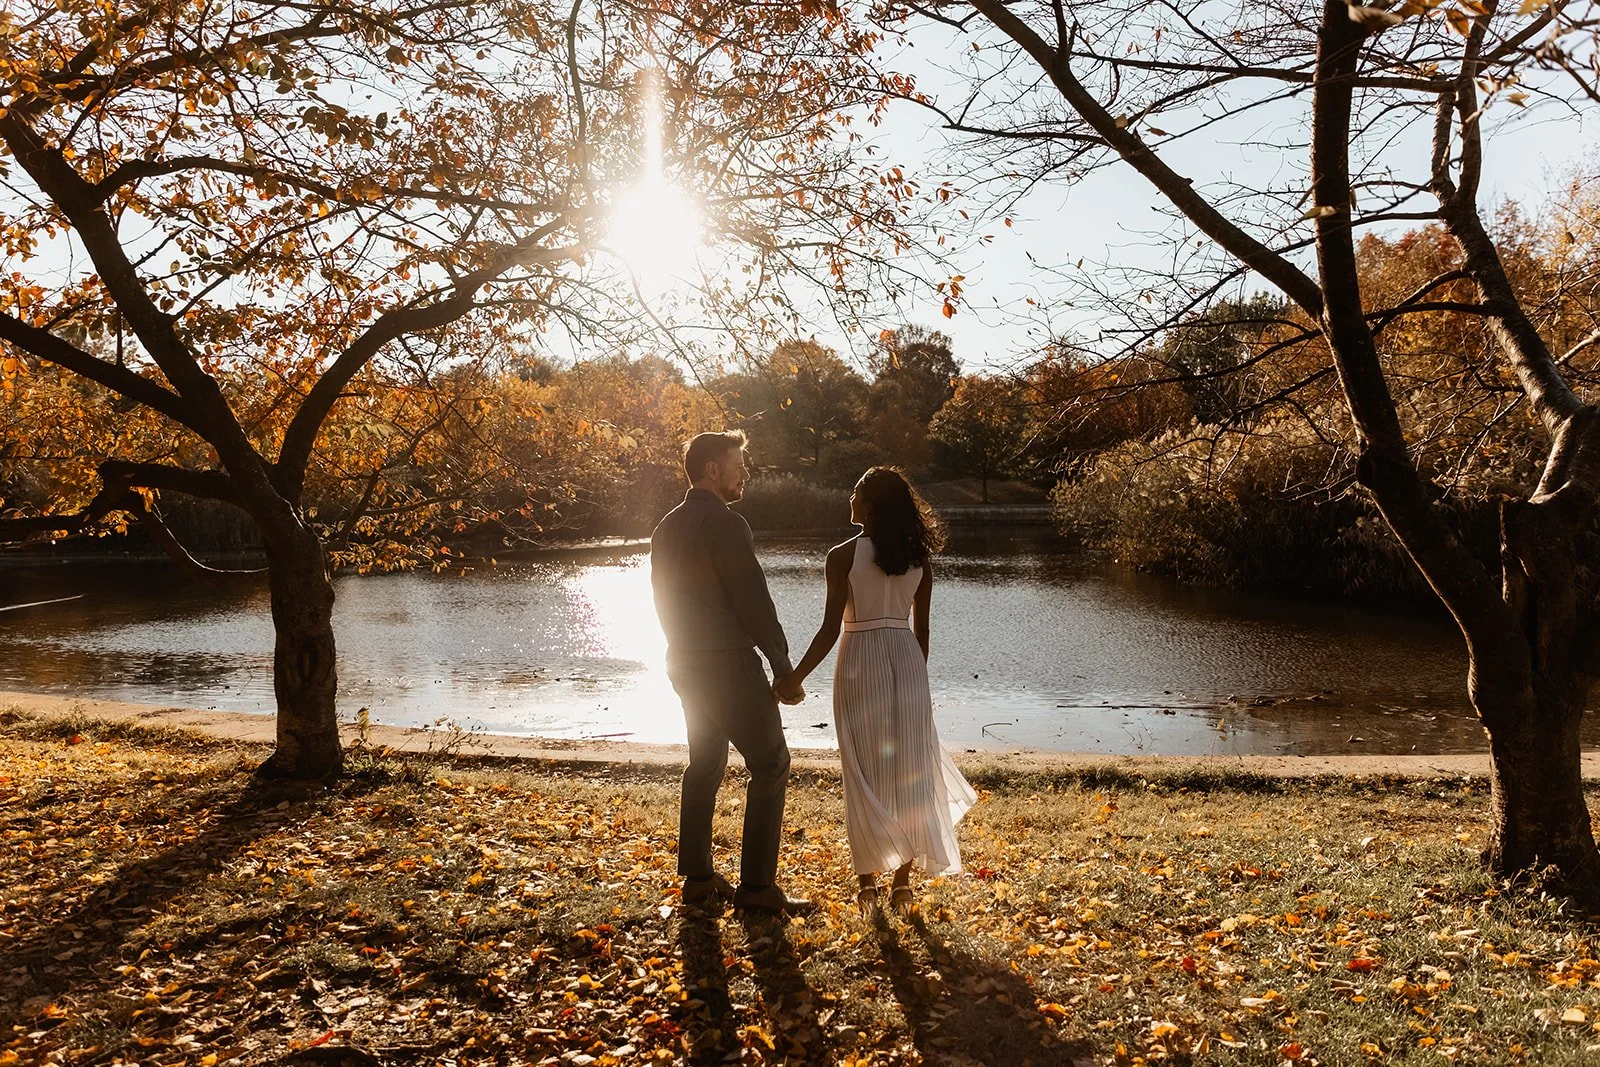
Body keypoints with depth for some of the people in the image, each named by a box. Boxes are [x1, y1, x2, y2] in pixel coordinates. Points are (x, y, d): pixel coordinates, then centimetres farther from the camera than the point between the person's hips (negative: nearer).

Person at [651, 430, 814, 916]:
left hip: (684, 664, 9)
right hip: (729, 662, -9)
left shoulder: (666, 529, 11)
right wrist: (784, 668, -12)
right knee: (770, 765, -1)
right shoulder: (726, 524, -16)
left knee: (705, 765, 17)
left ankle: (697, 878, 22)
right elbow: (754, 602, -18)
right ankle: (756, 886, -1)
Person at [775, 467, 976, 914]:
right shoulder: (919, 557, 4)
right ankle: (903, 881, 14)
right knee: (909, 770, 9)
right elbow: (921, 628, 7)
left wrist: (795, 677, -7)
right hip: (907, 660, 3)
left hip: (860, 662, -3)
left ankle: (867, 881, 13)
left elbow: (831, 629, -12)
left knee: (865, 775, 6)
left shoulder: (843, 555, -9)